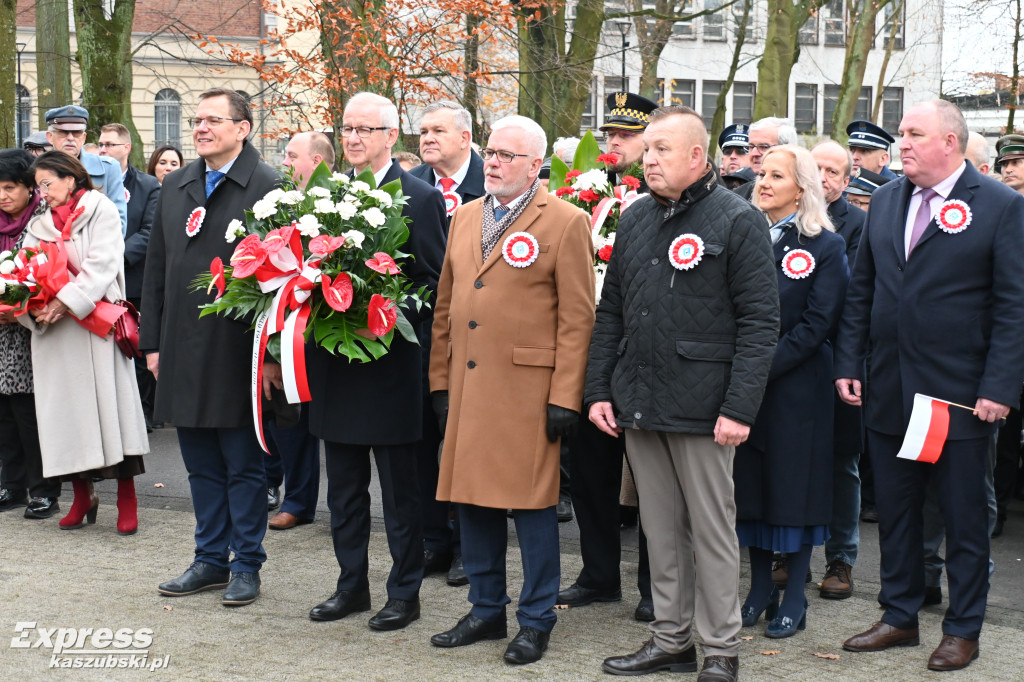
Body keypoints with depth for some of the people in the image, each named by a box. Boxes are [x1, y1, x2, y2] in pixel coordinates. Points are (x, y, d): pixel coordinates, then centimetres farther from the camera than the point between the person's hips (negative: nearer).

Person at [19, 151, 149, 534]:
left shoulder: (100, 211, 3)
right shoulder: (40, 225, 19)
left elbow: (102, 264, -9)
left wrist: (67, 301, -17)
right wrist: (32, 305, -10)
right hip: (53, 332, 5)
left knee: (109, 402, -8)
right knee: (65, 409, 4)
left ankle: (127, 501, -5)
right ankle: (82, 497, 13)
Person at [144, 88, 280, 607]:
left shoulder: (267, 187, -8)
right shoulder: (175, 187, 12)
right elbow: (156, 269, 15)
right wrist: (153, 342, 11)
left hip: (237, 349, -6)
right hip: (183, 351, 6)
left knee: (244, 465, 5)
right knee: (201, 465, 14)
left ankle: (246, 565, 15)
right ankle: (211, 560, 24)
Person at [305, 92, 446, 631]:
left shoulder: (421, 199, -7)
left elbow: (433, 284, -9)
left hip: (392, 367, -6)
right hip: (337, 364, 6)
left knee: (400, 491, 5)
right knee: (344, 487, 15)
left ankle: (404, 592, 16)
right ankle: (351, 585, 27)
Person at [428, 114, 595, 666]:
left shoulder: (566, 222, -4)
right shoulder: (465, 218, 15)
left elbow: (577, 317, -8)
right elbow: (446, 306, 16)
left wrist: (565, 397, -12)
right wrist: (440, 381, 10)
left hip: (528, 390, -6)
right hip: (467, 388, 6)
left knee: (531, 502, 1)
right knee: (472, 498, 11)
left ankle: (536, 620, 14)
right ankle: (486, 610, 25)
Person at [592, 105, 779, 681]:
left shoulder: (738, 221, -6)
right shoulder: (636, 220, 12)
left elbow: (760, 323, -11)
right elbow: (611, 312, 15)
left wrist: (739, 408, -16)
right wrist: (599, 390, 8)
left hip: (700, 407, -6)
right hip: (638, 405, 6)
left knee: (712, 529, 3)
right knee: (661, 527, 13)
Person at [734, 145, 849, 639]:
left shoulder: (825, 246, -4)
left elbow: (817, 323, -10)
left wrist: (764, 367, -17)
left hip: (797, 385, -4)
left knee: (794, 485, 2)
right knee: (750, 484, 9)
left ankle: (794, 597, 13)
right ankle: (760, 587, 22)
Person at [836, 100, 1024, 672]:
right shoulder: (885, 201, 9)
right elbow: (862, 290, 12)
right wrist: (848, 364, 5)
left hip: (961, 398, -5)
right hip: (889, 390, 5)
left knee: (966, 517, 7)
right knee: (895, 512, 13)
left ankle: (963, 630, 19)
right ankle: (900, 617, 27)